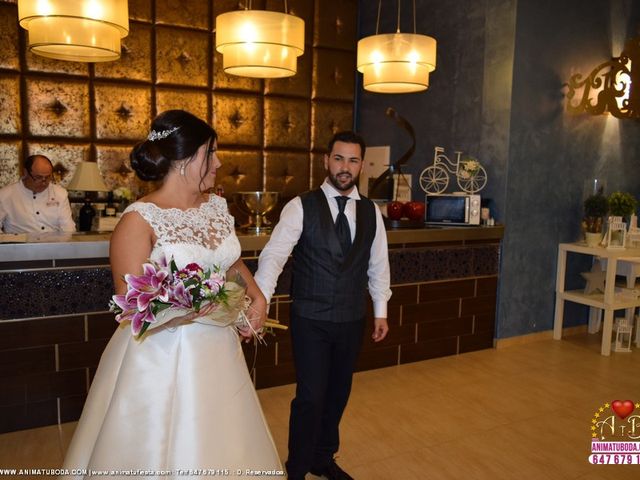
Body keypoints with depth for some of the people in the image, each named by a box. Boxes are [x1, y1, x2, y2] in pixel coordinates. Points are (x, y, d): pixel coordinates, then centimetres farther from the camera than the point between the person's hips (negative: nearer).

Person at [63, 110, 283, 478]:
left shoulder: (218, 206, 3)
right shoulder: (140, 219, -15)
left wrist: (257, 297, 2)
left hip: (219, 349, 6)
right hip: (162, 356, -6)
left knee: (219, 443, 20)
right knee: (163, 450, 12)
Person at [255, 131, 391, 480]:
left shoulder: (371, 212, 4)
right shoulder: (301, 207, -10)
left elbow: (378, 265, 10)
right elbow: (273, 255, -19)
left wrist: (380, 311, 10)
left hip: (351, 320, 4)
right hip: (310, 320, -4)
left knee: (338, 394, 17)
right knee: (311, 398, 0)